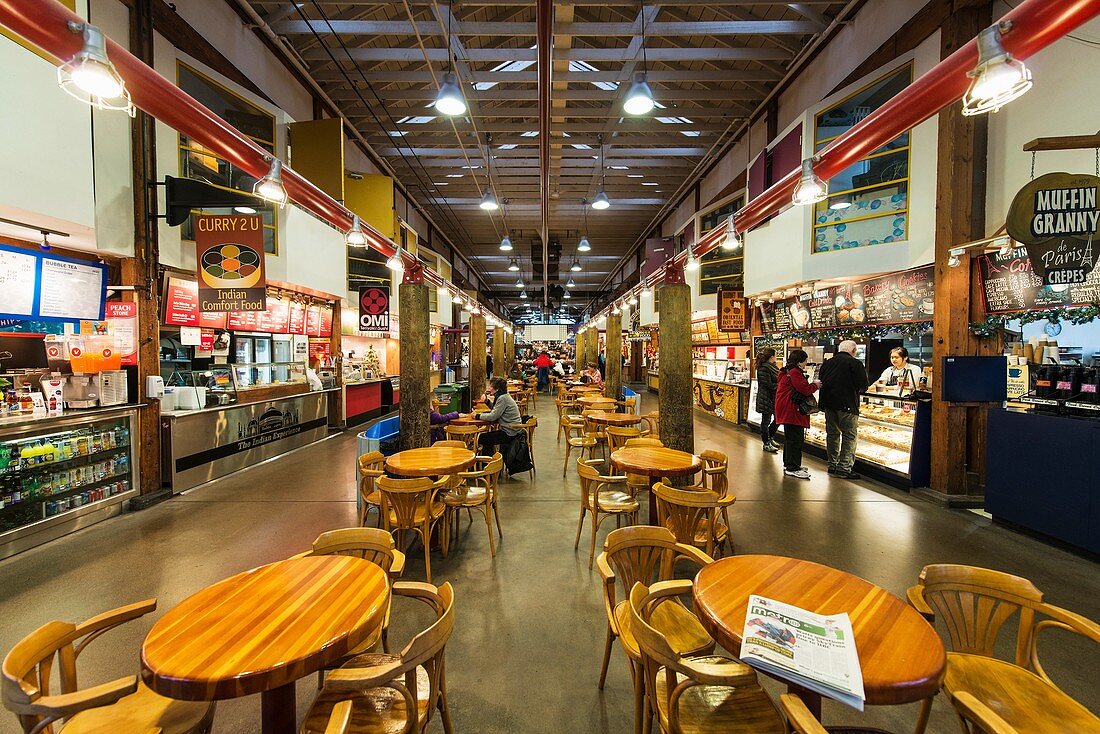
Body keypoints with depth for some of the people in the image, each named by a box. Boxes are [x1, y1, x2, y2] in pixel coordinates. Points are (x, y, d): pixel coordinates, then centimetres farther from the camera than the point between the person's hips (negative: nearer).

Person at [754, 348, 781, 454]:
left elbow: (778, 379, 12)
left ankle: (770, 438, 33)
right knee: (766, 420, 2)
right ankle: (766, 444, 14)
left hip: (774, 397, 9)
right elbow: (768, 385, -20)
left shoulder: (772, 366, 13)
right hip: (766, 398, -9)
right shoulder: (764, 368, -17)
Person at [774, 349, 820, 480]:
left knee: (790, 438, 18)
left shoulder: (788, 371, 17)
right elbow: (805, 389, -20)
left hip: (788, 412, 12)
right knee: (795, 439, -7)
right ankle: (792, 468, -4)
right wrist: (815, 385, -3)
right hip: (792, 411, -11)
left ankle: (788, 464, 27)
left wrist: (811, 384, 10)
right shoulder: (794, 373, -17)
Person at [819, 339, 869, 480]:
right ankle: (844, 467, -3)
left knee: (832, 434, 13)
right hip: (847, 405, -6)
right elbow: (863, 386, -9)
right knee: (849, 436, -1)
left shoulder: (827, 363, 10)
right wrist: (854, 388, 10)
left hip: (828, 403, 6)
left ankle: (832, 465, 18)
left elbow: (821, 383, 15)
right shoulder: (855, 363, -8)